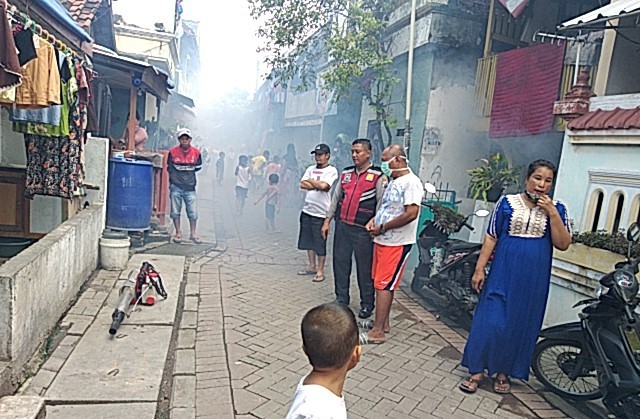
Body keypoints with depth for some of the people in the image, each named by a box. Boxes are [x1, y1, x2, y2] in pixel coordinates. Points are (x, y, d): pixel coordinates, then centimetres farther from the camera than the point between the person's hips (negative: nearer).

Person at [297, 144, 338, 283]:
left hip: (321, 212, -6)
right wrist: (318, 185, -10)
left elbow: (323, 186, -21)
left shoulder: (331, 171, -6)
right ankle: (312, 267, 27)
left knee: (320, 243, 1)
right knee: (308, 241, 14)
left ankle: (320, 271, 11)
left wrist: (310, 180, -4)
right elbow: (302, 185, 1)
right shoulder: (311, 169, 12)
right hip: (307, 210, 6)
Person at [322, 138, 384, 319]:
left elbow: (382, 203, -7)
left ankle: (367, 304, 17)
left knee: (365, 268, 3)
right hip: (342, 226, 5)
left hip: (362, 230, -5)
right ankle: (341, 300, 26)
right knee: (340, 263, 11)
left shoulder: (377, 176, -5)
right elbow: (336, 197, 16)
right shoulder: (346, 173, 12)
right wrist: (327, 220, 14)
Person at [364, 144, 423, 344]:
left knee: (383, 285, -6)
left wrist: (382, 228, -18)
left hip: (396, 243, -9)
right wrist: (374, 219, 6)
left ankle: (377, 332, 2)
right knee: (383, 283, 15)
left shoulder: (411, 182, -15)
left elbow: (411, 214, -24)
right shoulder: (393, 182, 15)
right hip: (382, 240, 9)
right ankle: (383, 323, 27)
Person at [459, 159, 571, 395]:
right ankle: (477, 370, 12)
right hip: (503, 273, -2)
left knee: (520, 325, 10)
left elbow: (563, 244, -5)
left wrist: (552, 213, -14)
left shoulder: (556, 209, 3)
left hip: (534, 279, 2)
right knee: (490, 321, -2)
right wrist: (479, 269, -5)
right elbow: (491, 237, -1)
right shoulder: (507, 203, -1)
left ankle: (503, 372, 26)